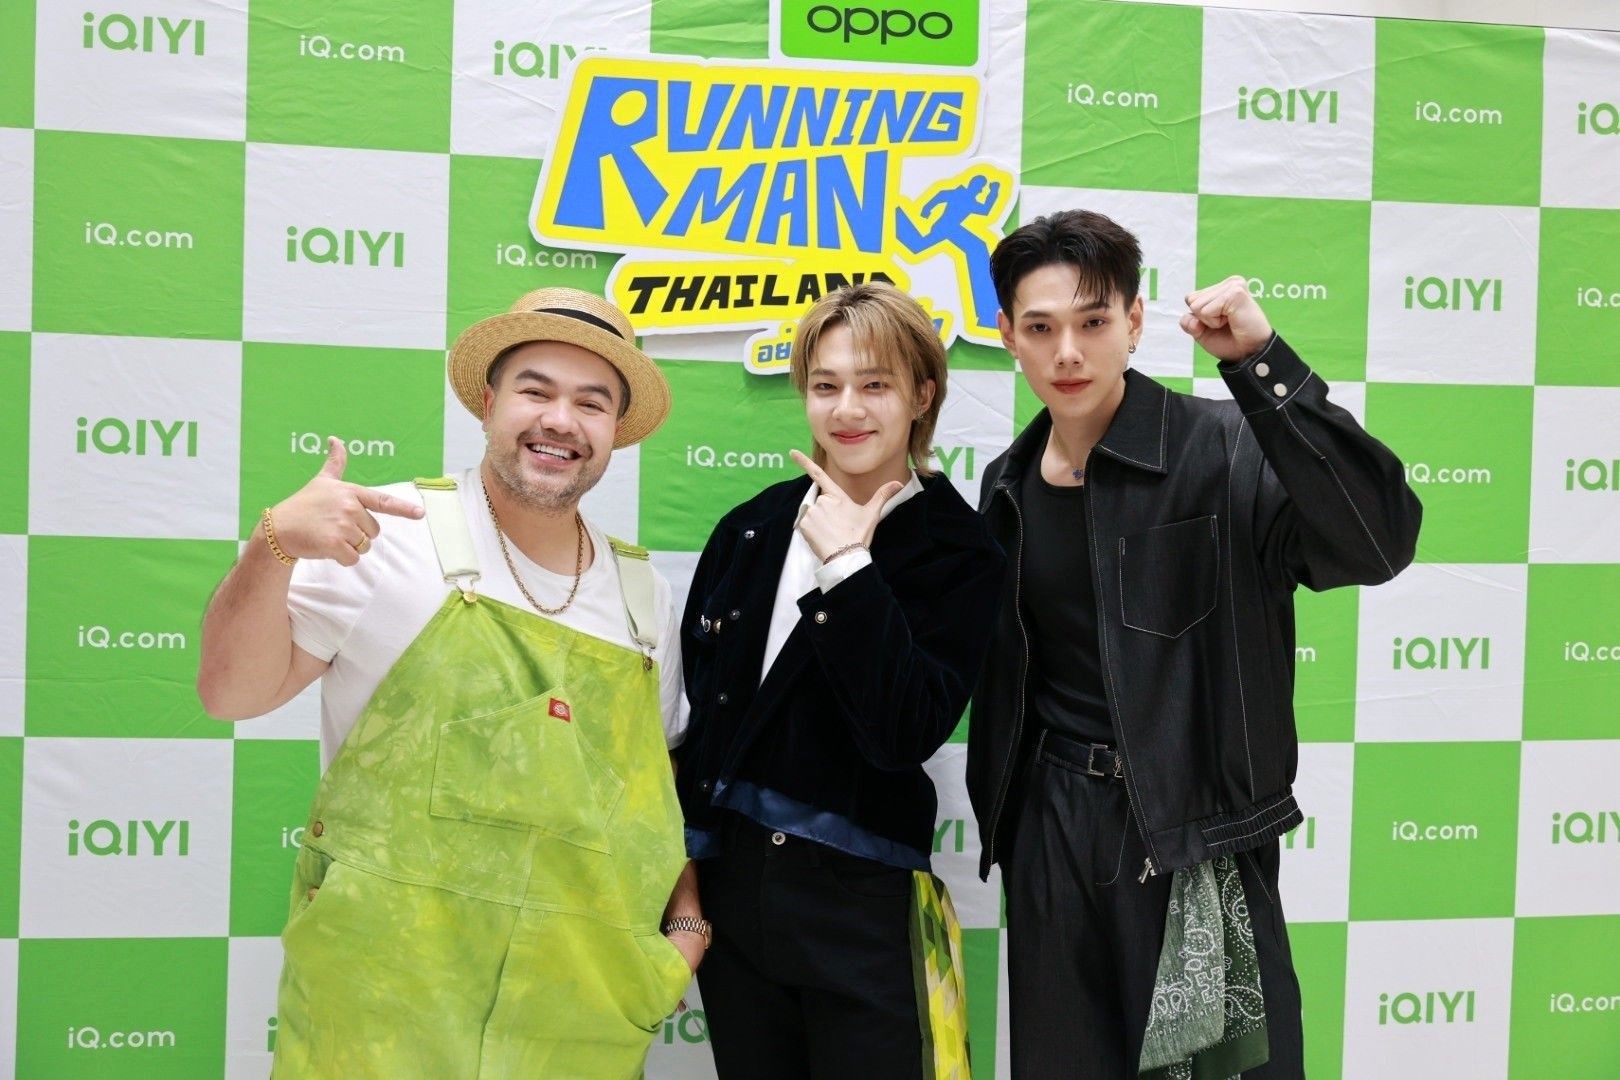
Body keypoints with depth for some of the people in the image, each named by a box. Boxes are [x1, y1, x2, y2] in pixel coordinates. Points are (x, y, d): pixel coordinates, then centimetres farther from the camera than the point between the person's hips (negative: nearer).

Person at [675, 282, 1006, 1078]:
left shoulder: (958, 552, -8)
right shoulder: (753, 528, 3)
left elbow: (906, 733, -20)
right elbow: (694, 696, 9)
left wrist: (847, 566, -20)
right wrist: (681, 856, 6)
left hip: (860, 899, -4)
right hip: (730, 878, 4)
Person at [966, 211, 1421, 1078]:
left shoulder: (1225, 450, -11)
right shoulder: (1008, 486, 6)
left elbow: (1378, 541, -27)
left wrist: (1261, 363, -31)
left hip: (1199, 836, -4)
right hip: (1052, 834, 5)